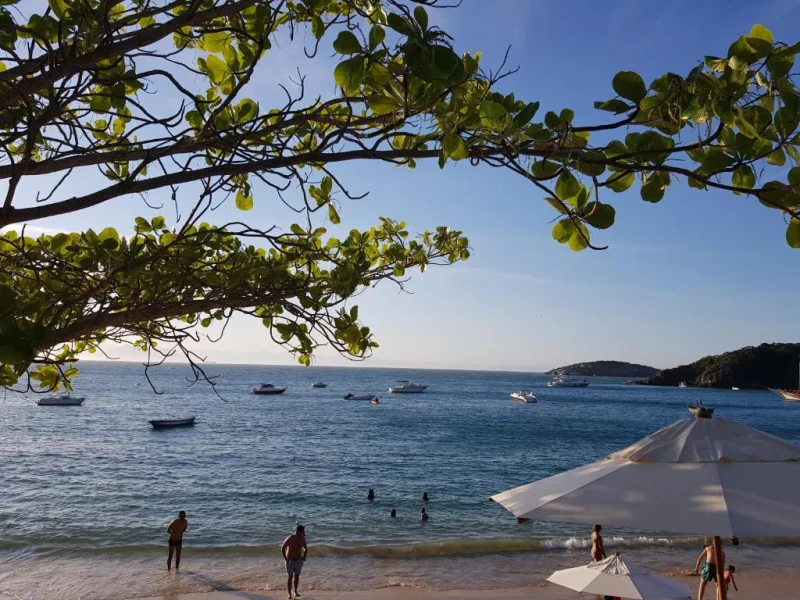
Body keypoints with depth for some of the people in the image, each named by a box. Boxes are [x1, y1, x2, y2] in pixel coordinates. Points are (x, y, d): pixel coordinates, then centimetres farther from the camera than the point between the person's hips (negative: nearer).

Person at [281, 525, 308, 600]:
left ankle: (296, 592, 16)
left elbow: (305, 548, 11)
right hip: (290, 560, -4)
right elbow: (282, 548, -12)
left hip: (298, 560, 4)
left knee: (297, 576, 4)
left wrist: (304, 557, -1)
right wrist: (286, 559, -14)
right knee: (290, 577, -4)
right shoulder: (290, 539, -20)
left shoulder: (302, 539, -5)